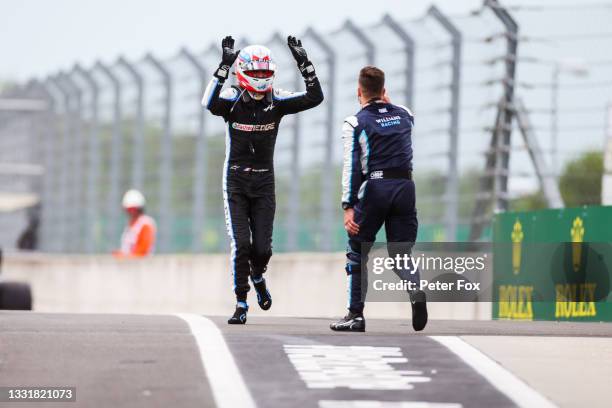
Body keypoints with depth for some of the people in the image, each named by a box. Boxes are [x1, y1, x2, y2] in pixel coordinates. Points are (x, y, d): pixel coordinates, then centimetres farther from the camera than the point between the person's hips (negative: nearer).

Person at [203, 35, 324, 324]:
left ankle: (257, 276, 34)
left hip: (264, 181, 2)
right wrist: (224, 67, -36)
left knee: (262, 248, -1)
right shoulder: (232, 99, -9)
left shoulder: (276, 101, -2)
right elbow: (210, 103, -32)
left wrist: (304, 63, -18)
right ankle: (241, 304, 0)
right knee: (240, 244, -11)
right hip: (235, 181, -2)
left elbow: (314, 97, -13)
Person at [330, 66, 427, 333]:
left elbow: (351, 168, -9)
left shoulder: (355, 123, -1)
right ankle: (416, 291, -23)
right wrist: (386, 104, 30)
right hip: (405, 187, 4)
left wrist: (348, 207, -11)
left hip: (374, 189, -3)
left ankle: (356, 315, 8)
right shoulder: (404, 114, 12)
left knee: (358, 253, 11)